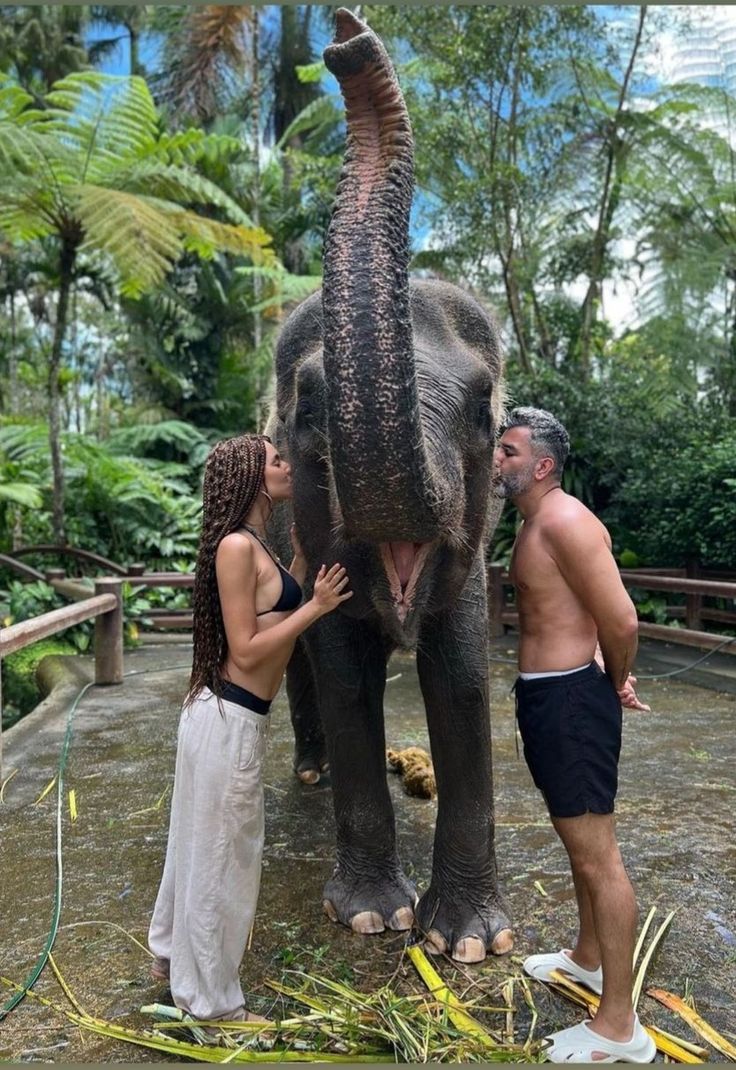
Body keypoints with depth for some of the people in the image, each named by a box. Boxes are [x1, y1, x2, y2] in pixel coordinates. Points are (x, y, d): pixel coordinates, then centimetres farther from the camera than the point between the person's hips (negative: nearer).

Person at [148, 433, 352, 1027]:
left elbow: (272, 610, 13)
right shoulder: (236, 544, -20)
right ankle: (211, 998, 27)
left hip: (233, 715, 9)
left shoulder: (257, 544, 9)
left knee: (204, 842, 24)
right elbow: (246, 649, -20)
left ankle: (174, 953, 45)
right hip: (230, 719, -9)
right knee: (222, 853, 7)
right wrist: (315, 606, -15)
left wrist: (301, 560, 14)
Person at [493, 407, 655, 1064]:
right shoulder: (535, 524, 13)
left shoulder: (564, 522, -19)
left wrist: (614, 683, -4)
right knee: (581, 843, 24)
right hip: (546, 697, 11)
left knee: (597, 856, 0)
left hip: (571, 701, -11)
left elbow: (622, 621, -22)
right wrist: (612, 679, 3)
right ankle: (587, 958, 43)